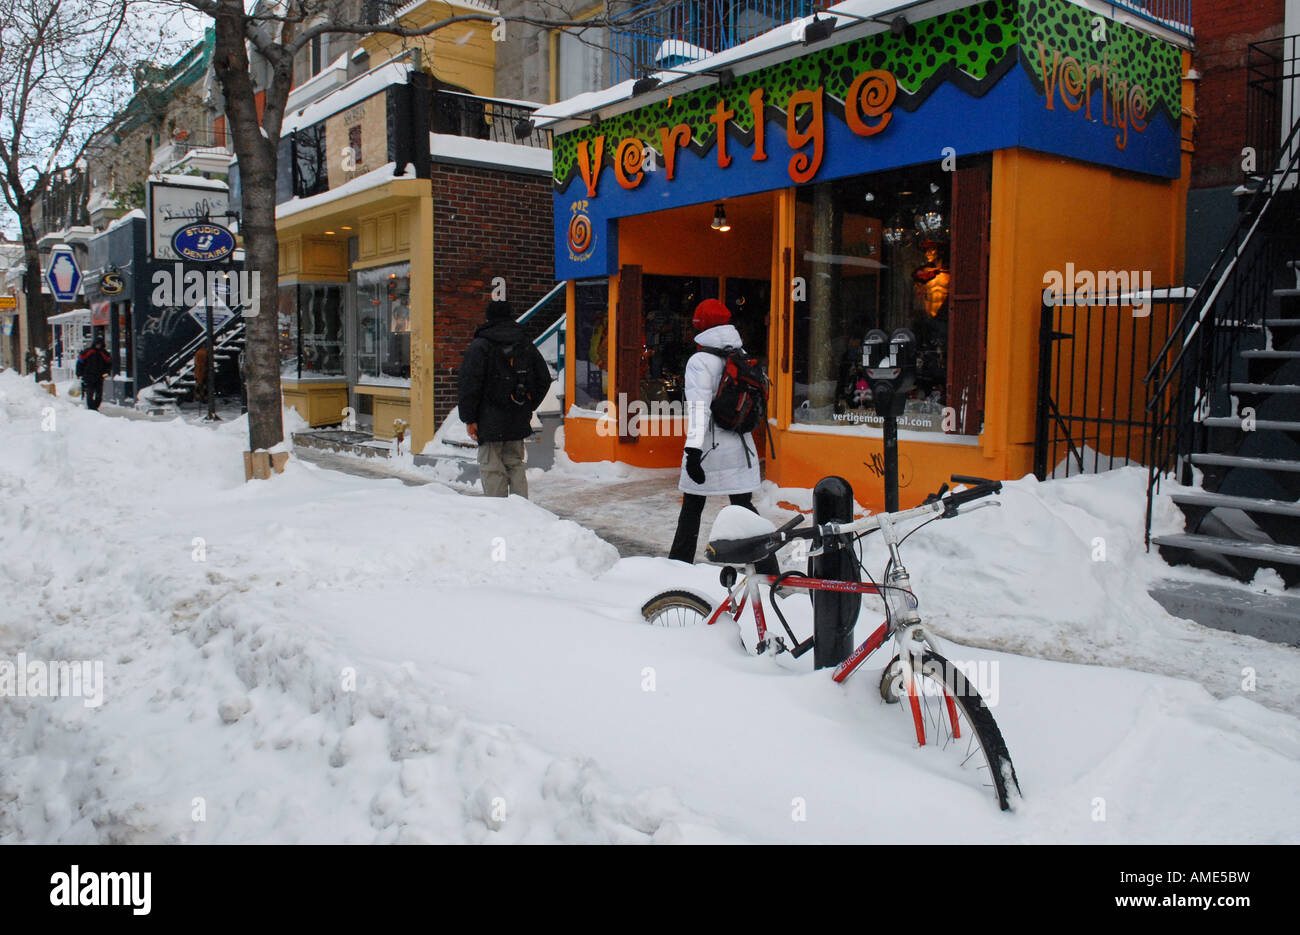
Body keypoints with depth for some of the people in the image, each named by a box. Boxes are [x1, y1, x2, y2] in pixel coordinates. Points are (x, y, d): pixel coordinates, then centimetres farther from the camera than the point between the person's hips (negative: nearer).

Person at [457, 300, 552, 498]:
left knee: (492, 469, 0)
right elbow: (544, 379, 15)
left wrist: (469, 418, -7)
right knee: (515, 465, 15)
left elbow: (470, 384, -13)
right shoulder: (526, 345, 10)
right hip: (518, 421, 6)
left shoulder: (479, 346, -8)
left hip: (490, 422, -5)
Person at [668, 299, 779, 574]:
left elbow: (698, 407, -21)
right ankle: (767, 567, 6)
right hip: (741, 448, 5)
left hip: (708, 449, -5)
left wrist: (693, 449, -25)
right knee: (744, 505, 12)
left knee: (691, 509, 9)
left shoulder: (700, 361, -13)